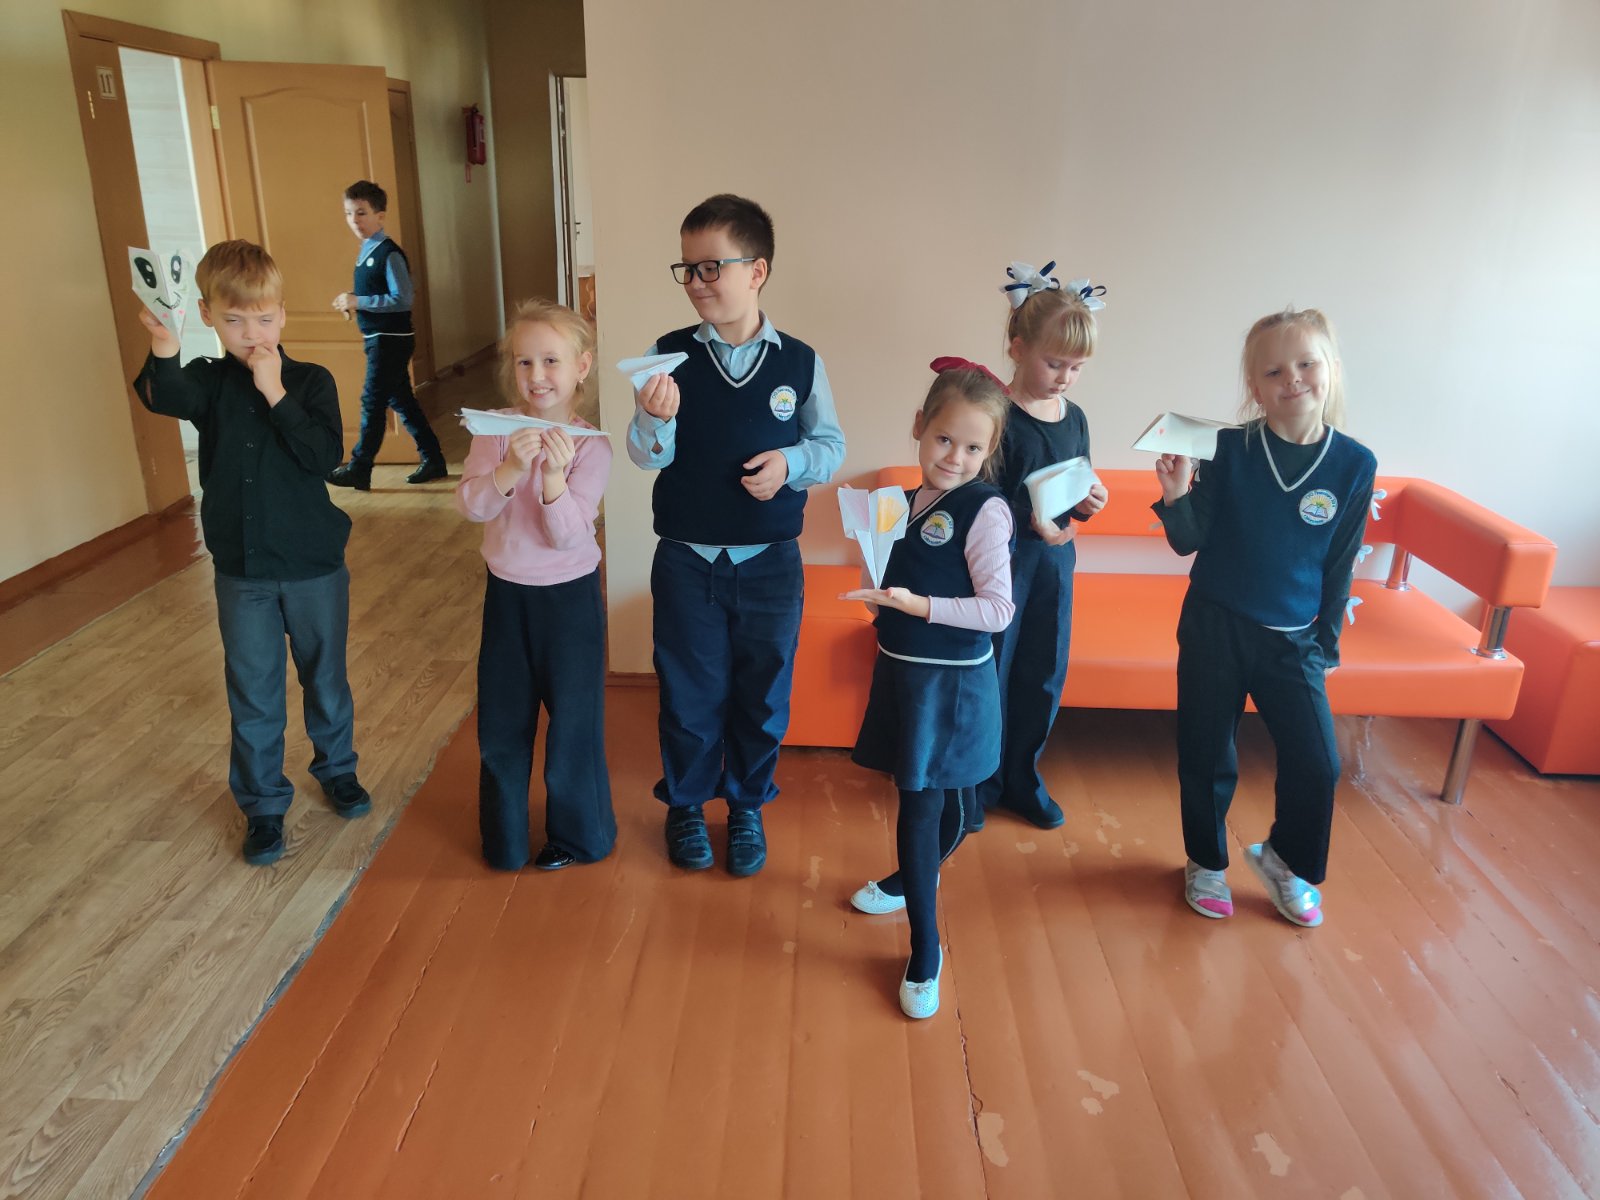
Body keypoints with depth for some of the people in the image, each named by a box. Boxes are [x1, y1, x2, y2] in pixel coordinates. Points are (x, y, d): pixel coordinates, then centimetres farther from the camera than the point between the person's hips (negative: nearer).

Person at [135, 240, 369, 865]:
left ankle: (336, 767, 38)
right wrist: (162, 348, -45)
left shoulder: (311, 381, -5)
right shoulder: (209, 381, -2)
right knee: (253, 695, 9)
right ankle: (263, 805, 24)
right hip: (241, 571, 1)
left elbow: (324, 455, -19)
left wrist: (275, 395, -23)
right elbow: (165, 398, -25)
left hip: (314, 564, -1)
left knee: (325, 676, 15)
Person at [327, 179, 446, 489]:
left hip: (391, 339, -9)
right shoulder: (365, 252, 12)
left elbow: (402, 300, -22)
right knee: (400, 400, 13)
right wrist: (352, 302, 3)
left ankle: (359, 469, 6)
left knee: (373, 401, -3)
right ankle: (432, 459, 21)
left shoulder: (389, 254, -15)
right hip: (378, 338, 9)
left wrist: (358, 302, -21)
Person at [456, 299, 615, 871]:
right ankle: (504, 838, 35)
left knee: (573, 720, 8)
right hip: (507, 592, 3)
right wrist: (511, 468, -33)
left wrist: (554, 475, -34)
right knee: (501, 721, 14)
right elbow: (471, 505, -17)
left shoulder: (591, 446, -13)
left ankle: (579, 834, 30)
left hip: (570, 594, -3)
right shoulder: (496, 429, -6)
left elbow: (568, 535, -20)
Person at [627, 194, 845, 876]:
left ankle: (746, 807, 36)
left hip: (771, 564, 0)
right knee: (688, 693, 13)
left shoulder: (799, 362, -4)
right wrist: (656, 417, -30)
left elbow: (831, 446, 4)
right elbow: (649, 457, -9)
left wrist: (791, 462, -16)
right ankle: (685, 806, 36)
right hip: (686, 563, 0)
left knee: (763, 695, 13)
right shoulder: (668, 356, -5)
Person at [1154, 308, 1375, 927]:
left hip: (1292, 640, 1)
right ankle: (1207, 863, 35)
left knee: (1317, 764, 0)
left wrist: (1325, 641, 6)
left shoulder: (1354, 465, -5)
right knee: (1207, 759, 10)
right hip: (1215, 627, -1)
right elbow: (1190, 540, -7)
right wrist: (1176, 496, -26)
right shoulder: (1230, 448, -10)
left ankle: (1284, 859, 30)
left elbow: (1339, 565, 3)